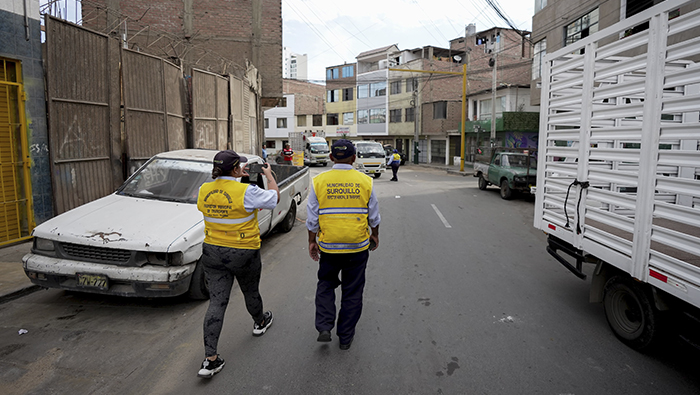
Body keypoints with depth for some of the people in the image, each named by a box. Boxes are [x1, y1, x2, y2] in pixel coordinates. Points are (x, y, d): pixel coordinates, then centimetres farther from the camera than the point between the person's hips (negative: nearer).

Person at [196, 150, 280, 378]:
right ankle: (260, 323, 51)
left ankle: (210, 359, 3)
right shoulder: (247, 192, -20)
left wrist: (237, 177, 26)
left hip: (212, 252, 4)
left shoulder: (204, 191, -3)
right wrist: (269, 175, 11)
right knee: (251, 292, 22)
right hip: (243, 254, -4)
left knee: (216, 302, 5)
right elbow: (275, 197, -4)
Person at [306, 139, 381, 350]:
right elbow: (373, 215, 4)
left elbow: (312, 218, -2)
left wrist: (312, 241, 10)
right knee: (352, 292, 13)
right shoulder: (365, 181, -5)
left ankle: (324, 327, 12)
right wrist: (374, 235, 20)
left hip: (328, 247, 0)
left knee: (325, 285, 22)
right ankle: (346, 337, 23)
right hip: (358, 247, 0)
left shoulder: (319, 181, -7)